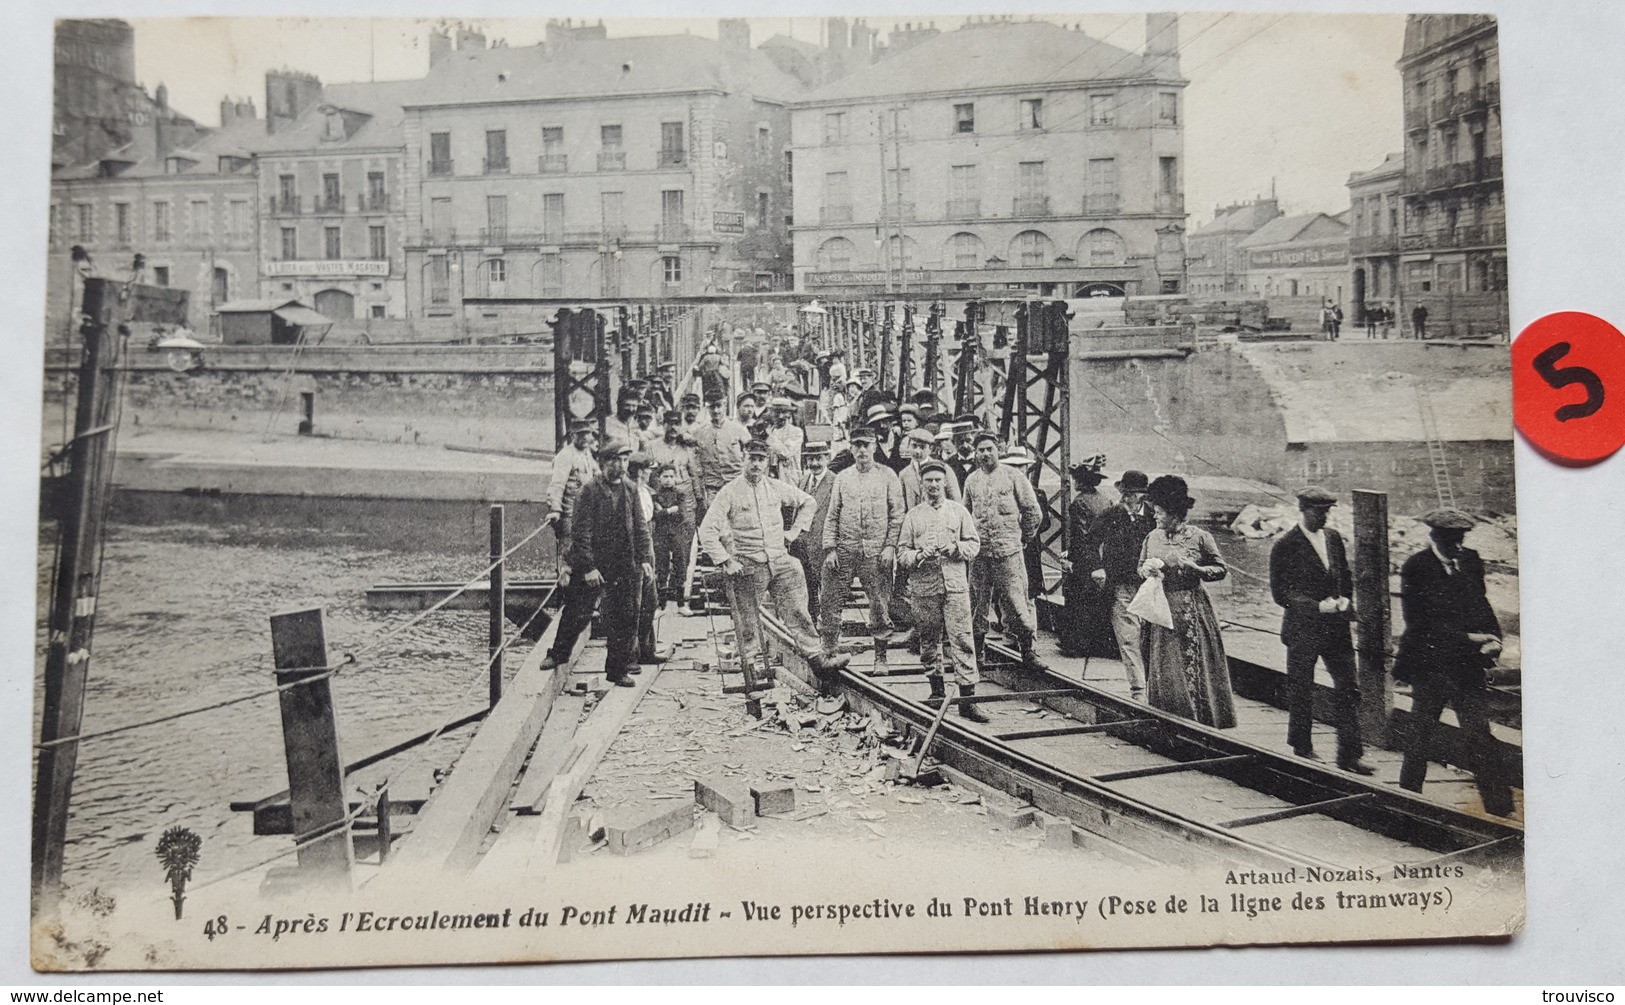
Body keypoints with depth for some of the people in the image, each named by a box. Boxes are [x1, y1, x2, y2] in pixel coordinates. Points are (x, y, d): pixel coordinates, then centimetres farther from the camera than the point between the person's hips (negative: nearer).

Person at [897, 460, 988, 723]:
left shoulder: (959, 511, 11)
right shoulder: (913, 516, 11)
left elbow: (974, 544, 11)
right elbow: (901, 551, 9)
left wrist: (956, 548, -9)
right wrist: (918, 556, -12)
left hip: (955, 585, -1)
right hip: (923, 587, 1)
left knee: (962, 639, -7)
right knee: (929, 640, 7)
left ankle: (967, 698, -7)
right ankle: (937, 691, 22)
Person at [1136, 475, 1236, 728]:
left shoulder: (1200, 537, -4)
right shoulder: (1152, 537, 8)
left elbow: (1220, 570, 0)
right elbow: (1140, 567, 19)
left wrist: (1195, 568, -16)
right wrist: (1146, 570, -3)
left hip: (1192, 611, -4)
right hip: (1161, 611, 4)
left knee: (1194, 667, -3)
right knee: (1162, 668, 5)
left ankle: (1201, 725, 7)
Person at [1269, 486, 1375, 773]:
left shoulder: (1333, 537, 8)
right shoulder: (1285, 546, -10)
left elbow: (1346, 575, 19)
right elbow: (1280, 593, -11)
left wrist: (1344, 599, 0)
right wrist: (1318, 606, -16)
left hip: (1336, 627, 5)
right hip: (1302, 629, -5)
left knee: (1349, 688, 1)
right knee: (1301, 692, 7)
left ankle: (1349, 754, 7)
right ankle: (1302, 748, 24)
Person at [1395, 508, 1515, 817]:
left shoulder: (1470, 561, 5)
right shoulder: (1415, 569, -11)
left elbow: (1481, 604, 15)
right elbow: (1419, 623, -15)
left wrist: (1493, 638, -4)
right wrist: (1468, 638, -18)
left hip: (1467, 665, 4)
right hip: (1429, 666, -4)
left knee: (1479, 734, 1)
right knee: (1420, 736, 8)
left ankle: (1499, 805, 7)